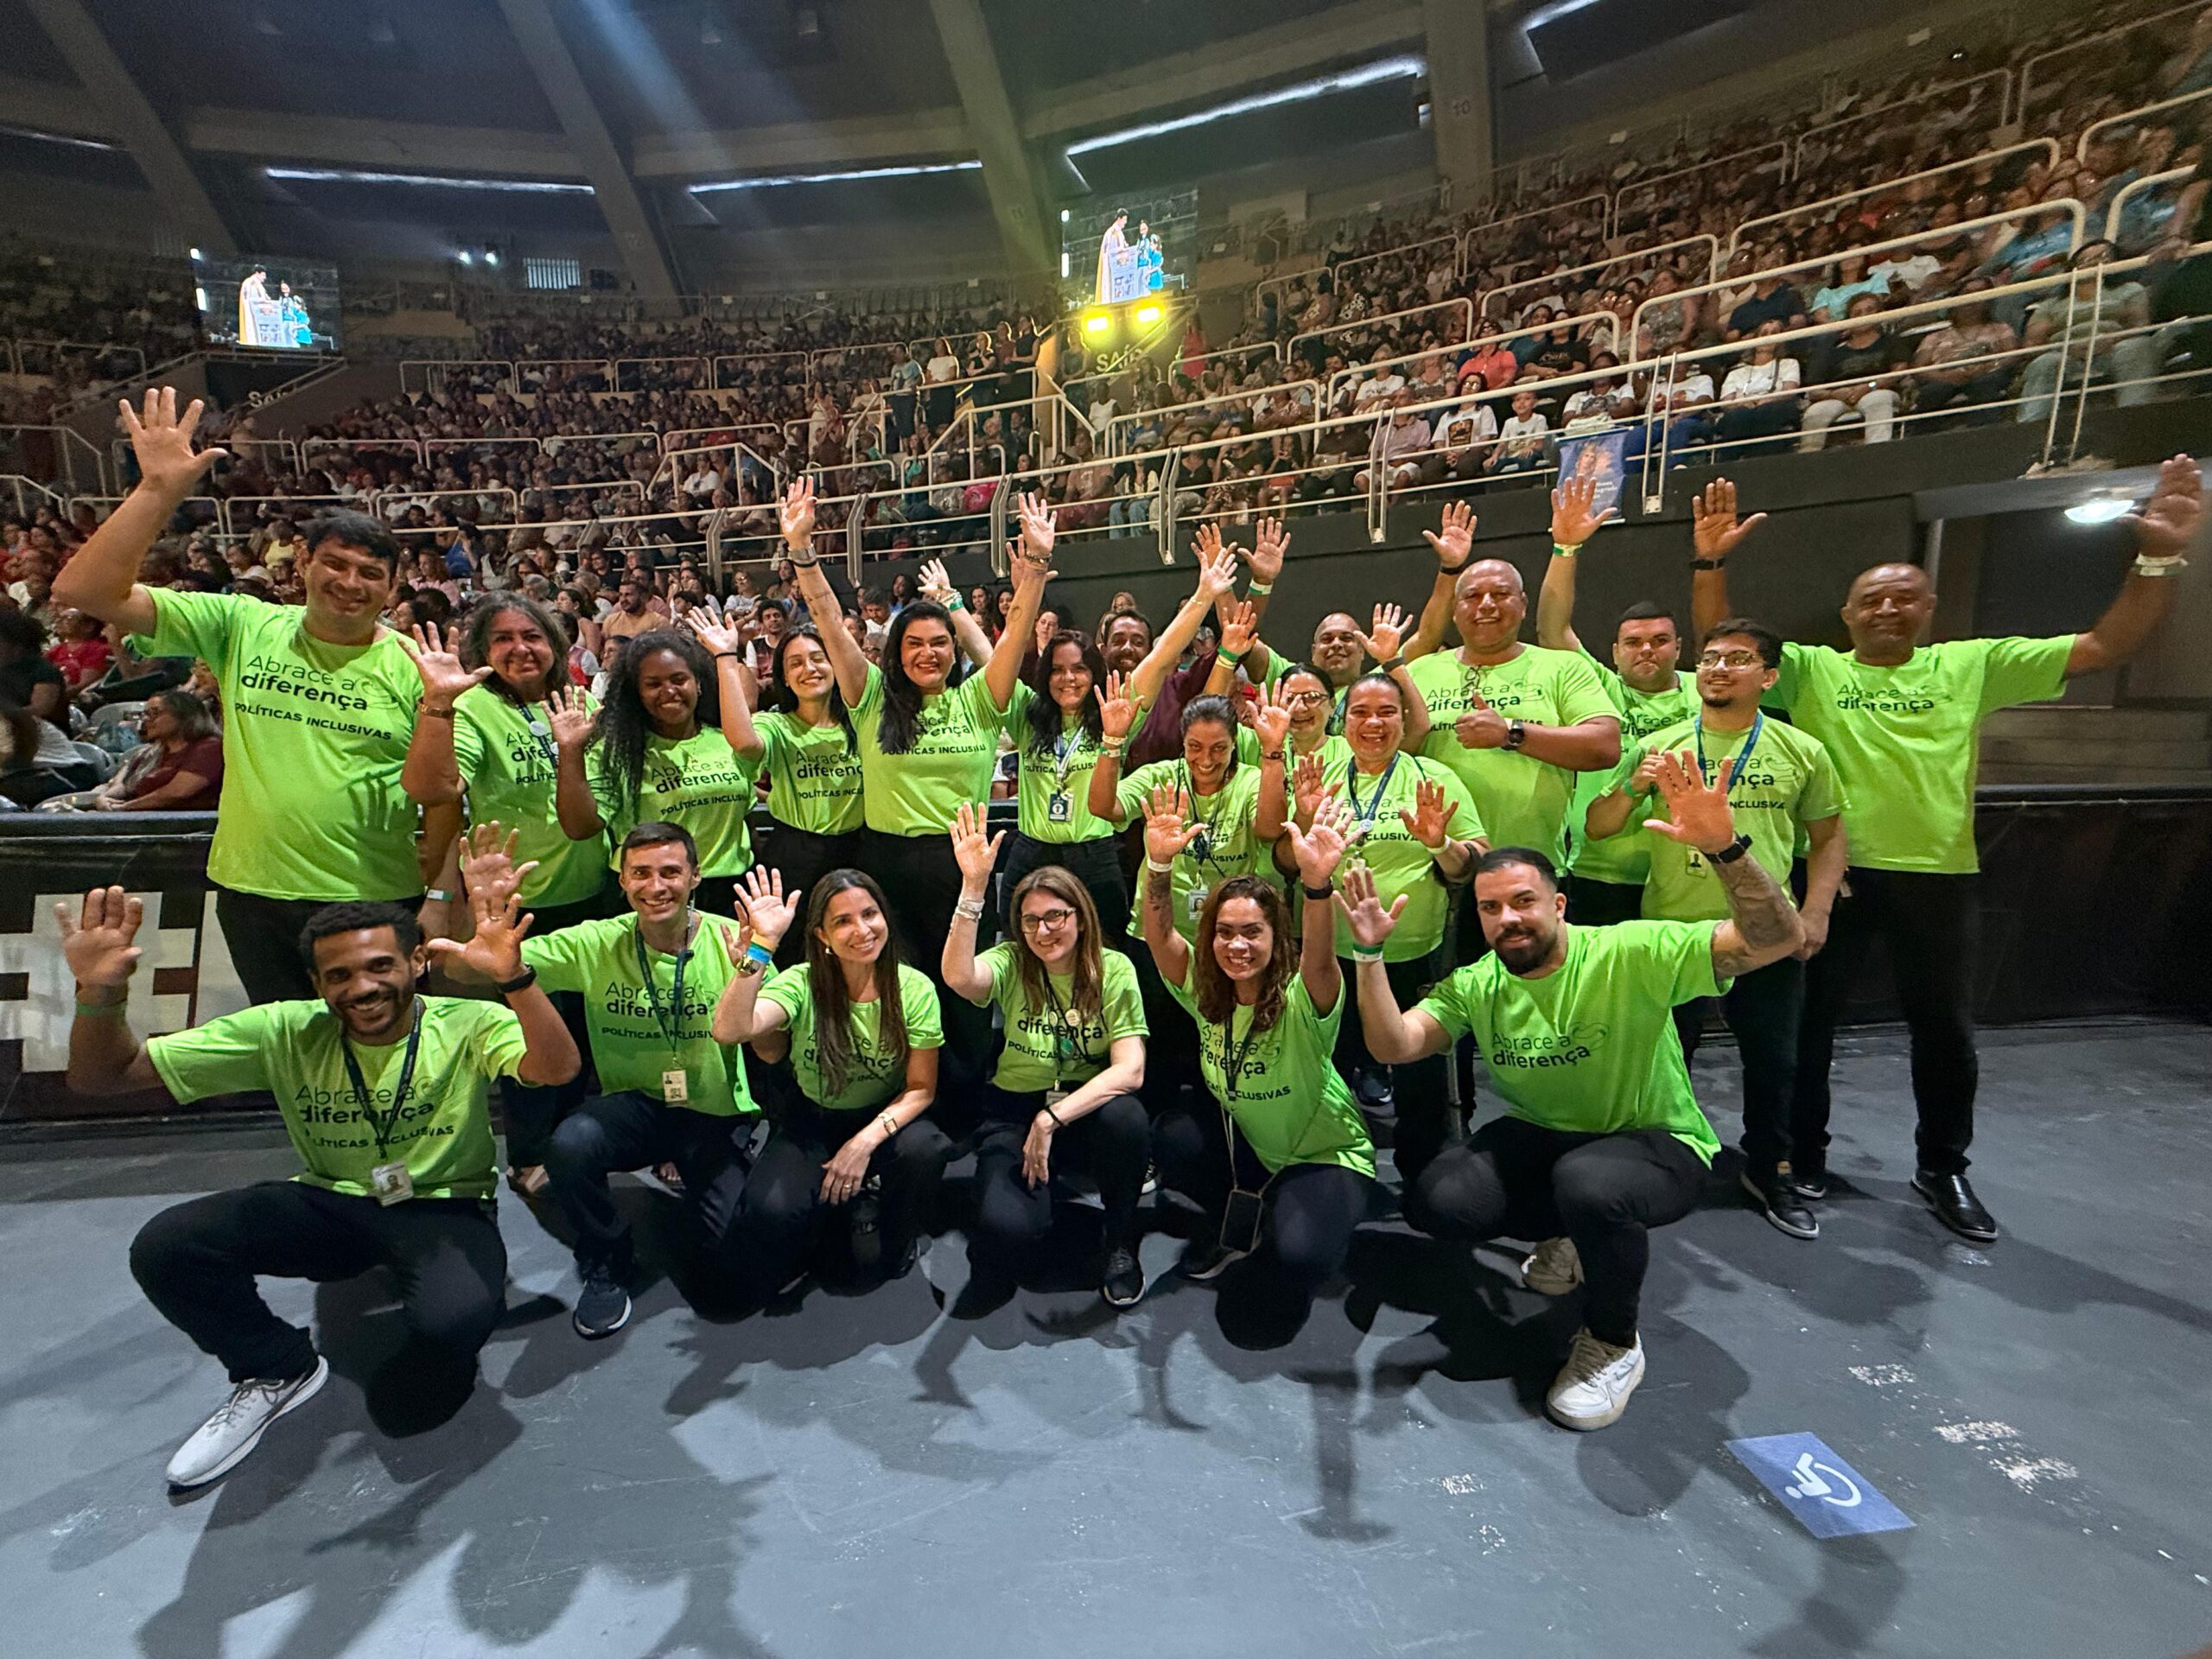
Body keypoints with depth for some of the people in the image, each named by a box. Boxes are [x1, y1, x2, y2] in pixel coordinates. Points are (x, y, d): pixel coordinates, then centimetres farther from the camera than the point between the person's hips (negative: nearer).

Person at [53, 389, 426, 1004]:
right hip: (254, 897, 3)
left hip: (377, 906, -2)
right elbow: (85, 589, -4)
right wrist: (160, 491, -13)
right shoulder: (242, 627, 2)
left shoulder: (414, 667, -6)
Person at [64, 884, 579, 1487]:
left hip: (443, 1208, -4)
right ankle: (279, 1371, 9)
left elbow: (557, 1069, -38)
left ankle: (412, 1387, 9)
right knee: (163, 1248, -18)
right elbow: (103, 1077, -5)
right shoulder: (286, 1032, -7)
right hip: (329, 1204, 4)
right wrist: (100, 995, -27)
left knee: (453, 1319, -33)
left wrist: (513, 977, -55)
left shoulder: (467, 1026, -17)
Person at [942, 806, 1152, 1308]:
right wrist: (973, 885, -38)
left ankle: (1120, 1240, -3)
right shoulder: (1010, 964, -7)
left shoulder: (1113, 969, -8)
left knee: (1127, 1119, -34)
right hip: (1015, 1110, -1)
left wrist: (1053, 1116, -25)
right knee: (1007, 1226, -29)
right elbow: (958, 977, -32)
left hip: (1089, 1105, 1)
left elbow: (1130, 1070, -16)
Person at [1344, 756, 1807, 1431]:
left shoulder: (1631, 954, -21)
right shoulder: (1474, 987, -7)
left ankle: (1614, 1342, -5)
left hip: (1657, 1143, -5)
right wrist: (1371, 954, -30)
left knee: (1587, 1182, -39)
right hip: (1541, 1137, 5)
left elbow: (1779, 939, -29)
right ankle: (1568, 1235, 16)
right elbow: (1394, 1045, -18)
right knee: (1434, 1201, -18)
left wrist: (1725, 849, -47)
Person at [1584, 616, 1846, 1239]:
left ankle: (1768, 1171, 36)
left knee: (1773, 1063, 14)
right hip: (1672, 930, -1)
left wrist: (1816, 912, -1)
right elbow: (1597, 827, 1)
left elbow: (1829, 836, 10)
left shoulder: (1801, 752, 3)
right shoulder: (1657, 747, 0)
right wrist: (1633, 788, -18)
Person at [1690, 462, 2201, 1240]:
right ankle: (1803, 1151, 29)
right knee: (1809, 1017, 10)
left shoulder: (1972, 665, 7)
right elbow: (1719, 639, -8)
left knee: (1945, 1030, 14)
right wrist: (1711, 562, -22)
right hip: (1831, 873, -2)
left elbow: (2104, 648, 4)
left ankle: (1942, 1168, 35)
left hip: (1938, 877, 2)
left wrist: (2159, 559, -7)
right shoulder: (1811, 669, 1)